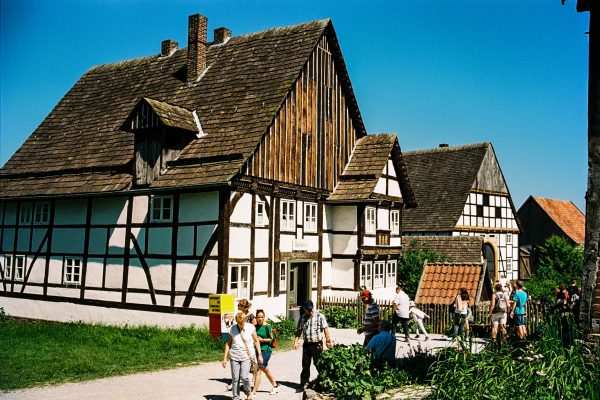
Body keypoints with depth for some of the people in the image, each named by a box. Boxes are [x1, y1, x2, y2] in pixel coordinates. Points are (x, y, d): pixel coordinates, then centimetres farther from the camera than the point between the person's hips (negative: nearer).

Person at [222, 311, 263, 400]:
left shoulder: (250, 327, -5)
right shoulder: (232, 329, -2)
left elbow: (256, 341, 5)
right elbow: (228, 343, 6)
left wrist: (259, 355, 4)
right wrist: (225, 358, 5)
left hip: (246, 356, -2)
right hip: (235, 357, 2)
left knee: (244, 377, -14)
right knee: (235, 379, 2)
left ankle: (248, 393, 13)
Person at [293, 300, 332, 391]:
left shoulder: (319, 316, -4)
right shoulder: (302, 318, 8)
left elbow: (325, 329, -6)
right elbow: (299, 331, 13)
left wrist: (328, 340, -10)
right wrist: (296, 341, 5)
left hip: (317, 344, -4)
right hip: (306, 344, 4)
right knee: (305, 365, 9)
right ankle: (304, 383, 16)